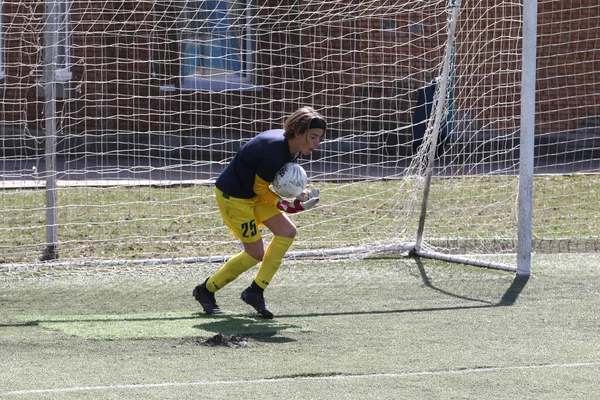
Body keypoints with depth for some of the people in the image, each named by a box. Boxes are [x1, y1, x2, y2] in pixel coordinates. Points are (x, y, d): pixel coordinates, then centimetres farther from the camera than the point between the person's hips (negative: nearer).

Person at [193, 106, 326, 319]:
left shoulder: (291, 146, -5)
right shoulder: (275, 152, -33)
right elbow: (259, 188, -20)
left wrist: (299, 194, -9)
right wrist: (290, 207, -22)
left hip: (252, 194, 9)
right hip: (233, 197, -9)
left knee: (287, 231, 0)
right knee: (255, 253, -4)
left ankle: (256, 291, 8)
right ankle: (205, 291, 13)